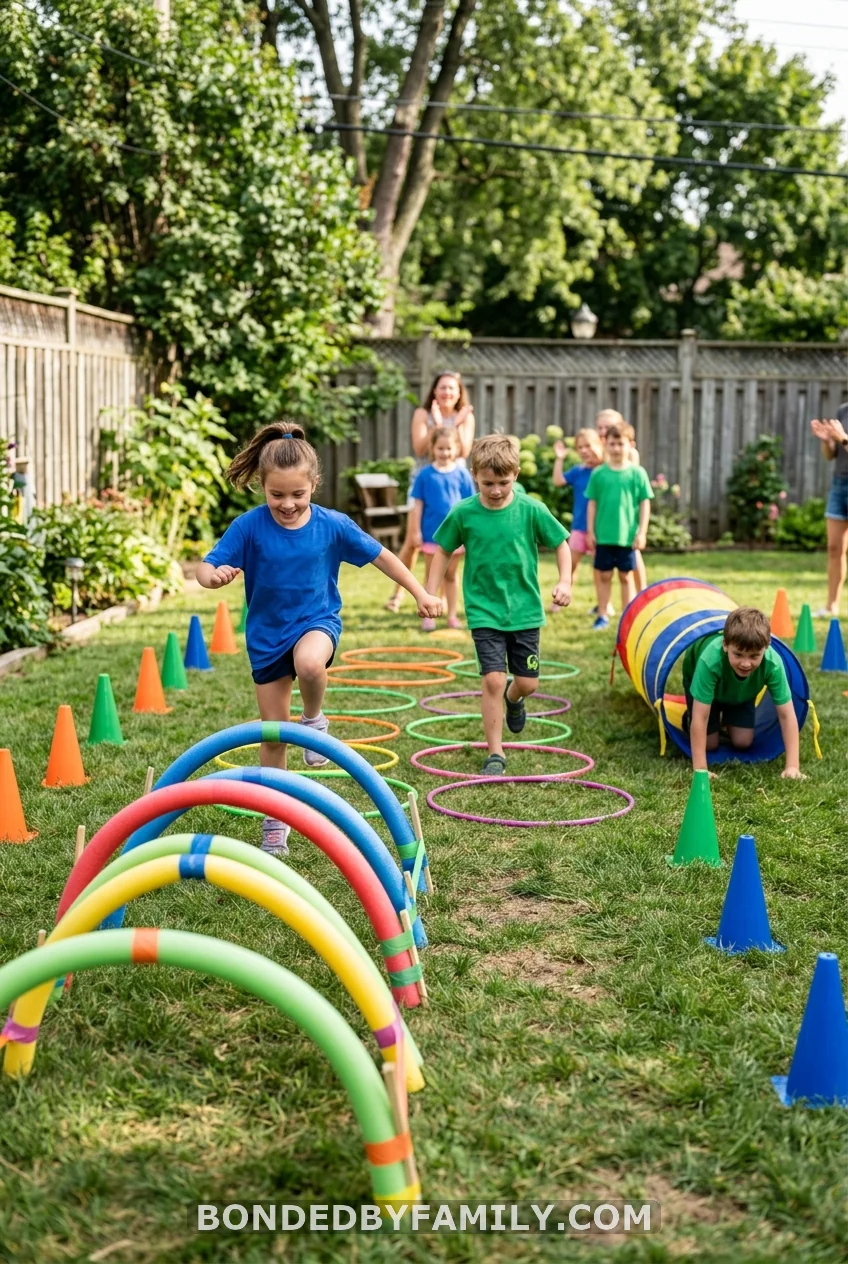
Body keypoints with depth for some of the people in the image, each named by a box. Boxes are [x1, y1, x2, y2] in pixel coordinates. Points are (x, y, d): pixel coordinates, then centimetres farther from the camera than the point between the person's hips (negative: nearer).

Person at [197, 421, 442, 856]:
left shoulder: (333, 525, -11)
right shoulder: (249, 526, -15)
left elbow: (379, 555, 1)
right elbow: (207, 567, -18)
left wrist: (420, 594, 4)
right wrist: (214, 576, -42)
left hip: (316, 622, -1)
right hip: (266, 635, 1)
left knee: (309, 663, -39)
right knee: (273, 735, 6)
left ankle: (314, 719, -4)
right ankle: (274, 819, 25)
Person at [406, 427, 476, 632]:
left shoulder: (462, 474, -2)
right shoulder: (425, 474, -5)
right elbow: (417, 504, -3)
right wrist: (416, 531, -5)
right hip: (431, 533, -1)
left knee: (450, 575, 13)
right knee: (431, 576, 9)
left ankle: (452, 615, 20)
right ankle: (428, 616, 13)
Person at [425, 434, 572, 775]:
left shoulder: (532, 510, -9)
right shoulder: (463, 513, -8)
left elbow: (561, 543, 2)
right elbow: (444, 551, 5)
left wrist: (564, 581, -11)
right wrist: (430, 593, 1)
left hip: (525, 611, 1)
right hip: (484, 612, -1)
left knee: (528, 682, 6)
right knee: (493, 679, -10)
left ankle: (513, 698, 45)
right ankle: (495, 754, 3)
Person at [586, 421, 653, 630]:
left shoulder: (637, 473, -2)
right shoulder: (598, 473, 1)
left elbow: (645, 504, 0)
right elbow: (592, 503, 5)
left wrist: (642, 532, -4)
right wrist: (590, 531, 3)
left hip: (627, 536, -1)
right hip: (603, 535, 1)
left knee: (626, 576, 9)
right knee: (603, 575, 8)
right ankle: (602, 615, 17)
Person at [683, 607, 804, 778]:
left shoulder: (773, 663, -41)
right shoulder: (710, 660, -48)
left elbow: (786, 715, -34)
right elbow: (700, 718, -43)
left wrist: (792, 766, -40)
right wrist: (700, 770, -43)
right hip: (699, 679, -3)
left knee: (742, 743, 1)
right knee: (709, 744, -3)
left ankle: (726, 718, 31)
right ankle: (687, 719, 28)